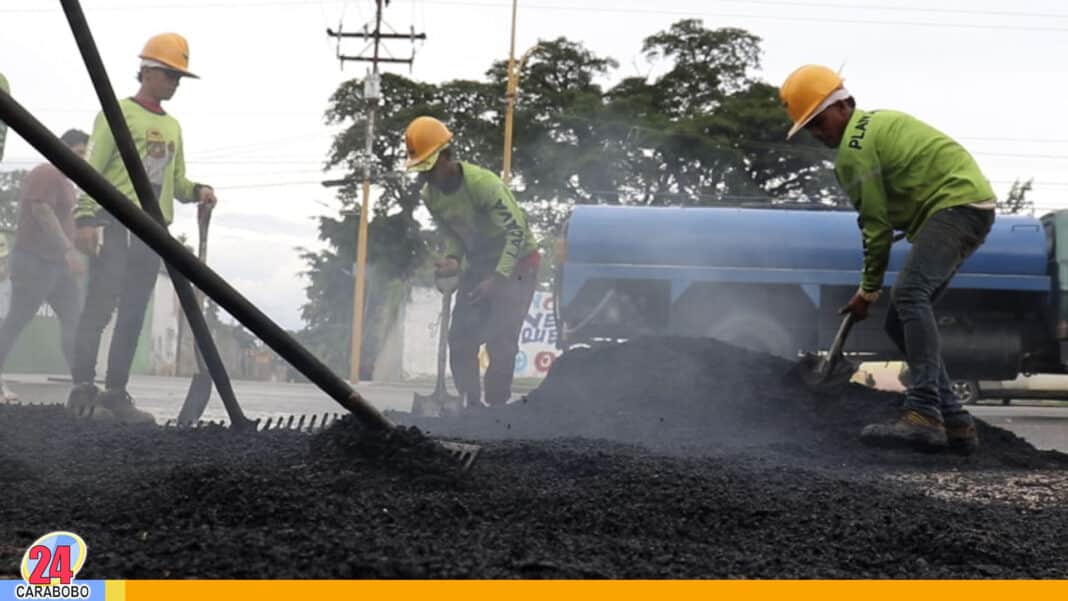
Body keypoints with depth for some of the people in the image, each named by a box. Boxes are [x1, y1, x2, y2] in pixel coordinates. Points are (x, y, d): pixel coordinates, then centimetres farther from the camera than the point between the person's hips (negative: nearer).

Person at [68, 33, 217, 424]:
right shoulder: (118, 112, 0)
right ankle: (83, 385, -12)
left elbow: (176, 182, 20)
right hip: (115, 223, -7)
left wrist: (198, 192, -3)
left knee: (133, 316, 5)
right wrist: (86, 218, -19)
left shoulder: (172, 127, 20)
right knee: (100, 304, -14)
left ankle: (115, 395, 9)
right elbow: (91, 170, -7)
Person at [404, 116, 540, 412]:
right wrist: (452, 258, -15)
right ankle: (471, 404, 11)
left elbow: (517, 230, -27)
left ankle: (496, 407, -1)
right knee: (460, 339, 1)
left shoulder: (483, 183, -29)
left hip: (516, 264, -7)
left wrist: (498, 279, -32)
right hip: (478, 264, 7)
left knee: (500, 341, -15)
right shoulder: (430, 194, -6)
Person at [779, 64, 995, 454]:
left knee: (908, 294, -27)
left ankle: (923, 416, -36)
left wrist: (868, 291, -2)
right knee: (901, 322, 7)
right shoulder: (874, 124, 20)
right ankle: (953, 423, 6)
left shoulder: (853, 148, -11)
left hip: (959, 202, -10)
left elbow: (877, 225, -10)